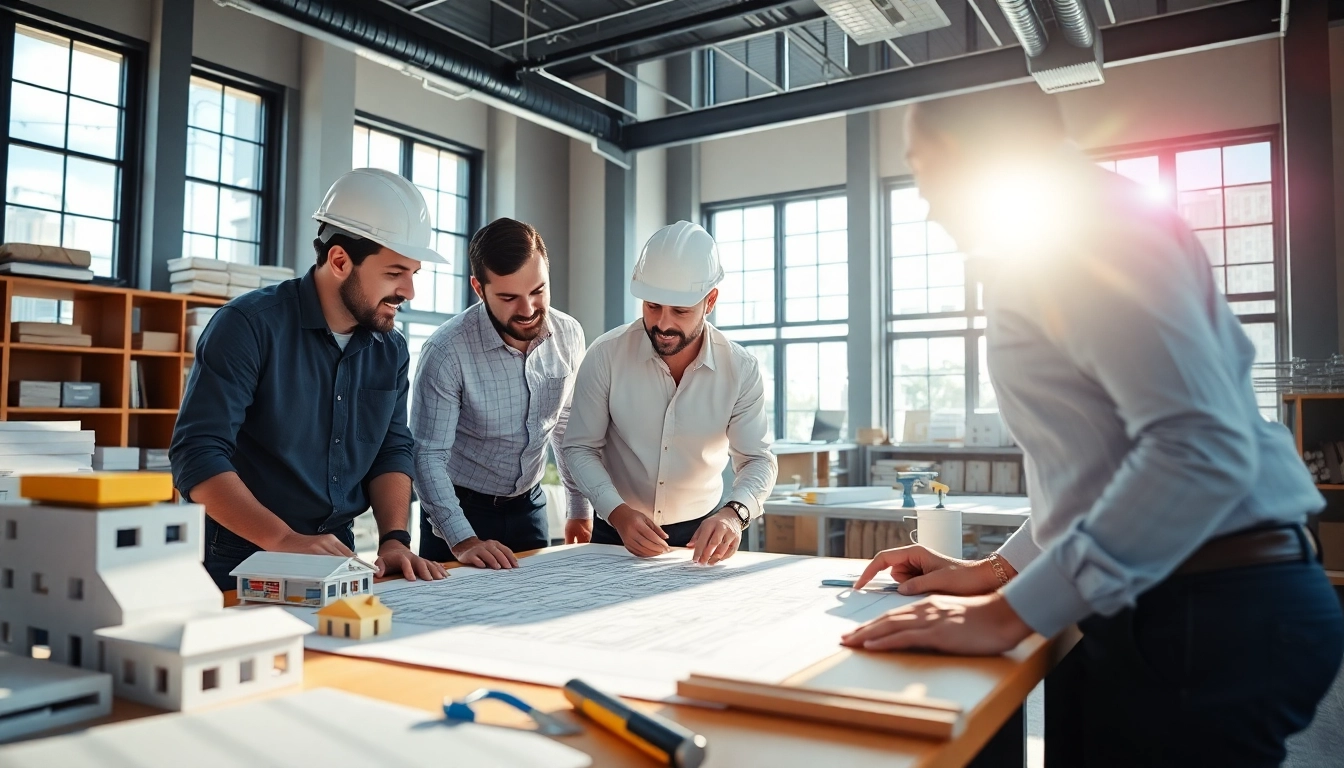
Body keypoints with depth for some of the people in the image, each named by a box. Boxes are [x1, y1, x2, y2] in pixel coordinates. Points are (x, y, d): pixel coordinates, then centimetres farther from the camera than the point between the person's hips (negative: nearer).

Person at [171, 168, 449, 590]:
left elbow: (393, 450, 7)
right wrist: (283, 539, -27)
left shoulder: (391, 349, 3)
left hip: (336, 555, 4)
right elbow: (197, 455, -18)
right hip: (242, 562, -4)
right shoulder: (249, 325, -13)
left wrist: (394, 538, -8)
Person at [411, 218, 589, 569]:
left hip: (528, 507, 4)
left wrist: (580, 507, 9)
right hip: (460, 508, -4)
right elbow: (428, 455, -22)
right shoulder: (447, 352, -24)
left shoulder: (569, 335, -9)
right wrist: (462, 541, -31)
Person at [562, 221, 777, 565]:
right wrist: (618, 512, -24)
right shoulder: (605, 356, -15)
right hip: (617, 531, 0)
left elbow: (758, 459, -9)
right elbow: (580, 448, -9)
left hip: (701, 533, 1)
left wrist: (734, 513, -29)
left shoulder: (741, 369, -13)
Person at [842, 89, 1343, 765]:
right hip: (1159, 607, 9)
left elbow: (1203, 448, -24)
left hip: (1209, 613, -9)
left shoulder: (1084, 224, -14)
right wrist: (996, 571, 16)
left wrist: (1010, 613, -21)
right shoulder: (1055, 240, 17)